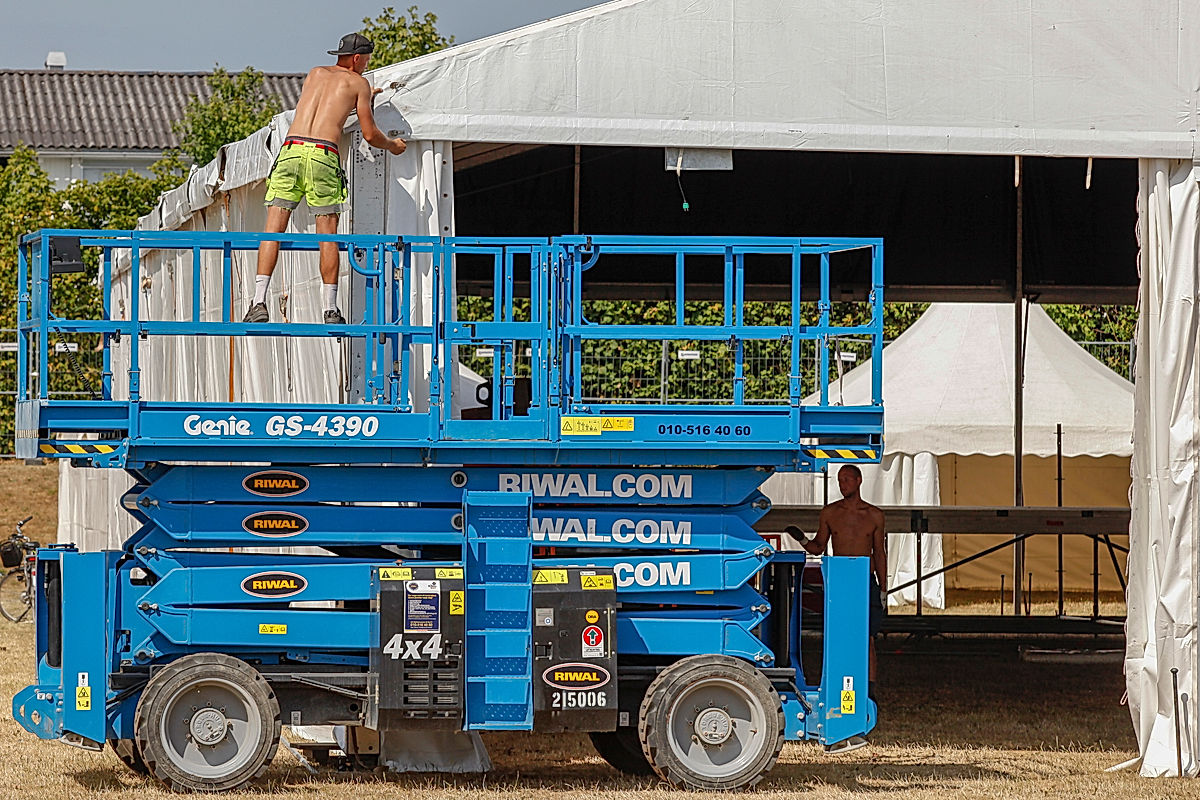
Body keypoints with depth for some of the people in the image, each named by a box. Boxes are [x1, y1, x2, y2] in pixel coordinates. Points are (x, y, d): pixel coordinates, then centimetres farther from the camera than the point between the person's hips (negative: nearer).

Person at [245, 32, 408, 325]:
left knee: (273, 231, -1)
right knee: (328, 236, 4)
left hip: (291, 150, 3)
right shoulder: (358, 83, 14)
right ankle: (330, 311, 3)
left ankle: (259, 301, -12)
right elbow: (370, 134, 13)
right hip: (323, 155, -3)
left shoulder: (315, 74, 26)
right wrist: (392, 146, 35)